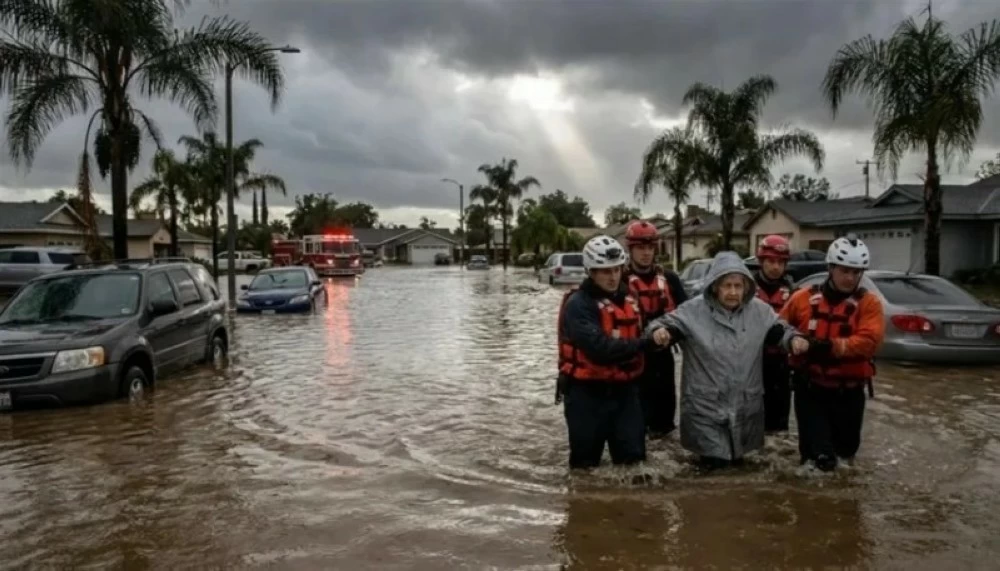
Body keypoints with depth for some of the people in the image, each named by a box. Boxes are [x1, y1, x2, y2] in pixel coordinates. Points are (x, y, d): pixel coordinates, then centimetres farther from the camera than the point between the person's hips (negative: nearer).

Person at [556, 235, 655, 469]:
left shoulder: (628, 298, 9)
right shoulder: (578, 304, -16)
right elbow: (600, 348, -28)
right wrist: (644, 343, -31)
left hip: (624, 390, 6)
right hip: (587, 393, -5)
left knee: (634, 458, 8)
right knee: (585, 462, 9)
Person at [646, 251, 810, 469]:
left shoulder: (759, 310, -1)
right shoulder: (694, 310, -13)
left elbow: (778, 329, 12)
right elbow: (668, 322, -9)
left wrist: (794, 338, -9)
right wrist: (659, 330, -33)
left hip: (745, 403, 4)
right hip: (705, 404, -4)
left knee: (737, 458, 22)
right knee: (713, 464, 0)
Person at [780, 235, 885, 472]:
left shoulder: (869, 303, -4)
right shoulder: (803, 298, -2)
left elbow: (869, 341, -20)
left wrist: (833, 346, -31)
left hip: (849, 391, 1)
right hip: (810, 389, -1)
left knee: (847, 450, 19)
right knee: (819, 457, -5)